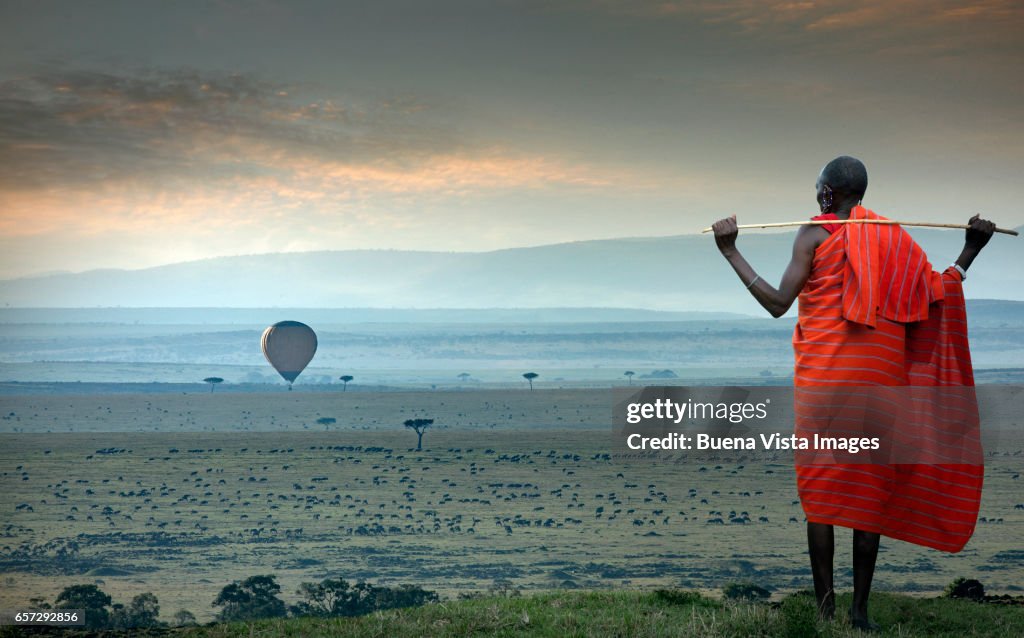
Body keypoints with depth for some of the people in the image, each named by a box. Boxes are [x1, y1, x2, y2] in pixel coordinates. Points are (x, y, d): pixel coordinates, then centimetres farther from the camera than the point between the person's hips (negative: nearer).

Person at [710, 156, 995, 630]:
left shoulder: (815, 234, -3)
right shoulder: (894, 240, 9)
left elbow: (777, 303, -11)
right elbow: (937, 298, 7)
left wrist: (730, 252, -7)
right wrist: (971, 250, 18)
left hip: (823, 379, -3)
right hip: (880, 379, 3)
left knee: (820, 491, 3)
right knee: (869, 493, 7)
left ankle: (825, 609, 1)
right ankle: (860, 610, 6)